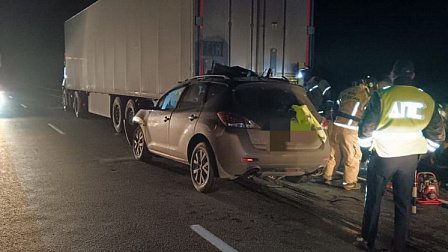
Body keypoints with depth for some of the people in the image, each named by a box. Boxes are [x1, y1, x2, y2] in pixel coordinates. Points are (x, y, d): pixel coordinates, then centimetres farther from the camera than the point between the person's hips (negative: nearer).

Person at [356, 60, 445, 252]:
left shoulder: (382, 96, -13)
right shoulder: (427, 100, -2)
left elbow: (367, 127, -10)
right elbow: (437, 133, 6)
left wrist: (365, 143, 10)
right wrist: (423, 148, 23)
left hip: (383, 155, -3)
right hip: (410, 158, 3)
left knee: (373, 200, 13)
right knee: (403, 203, 14)